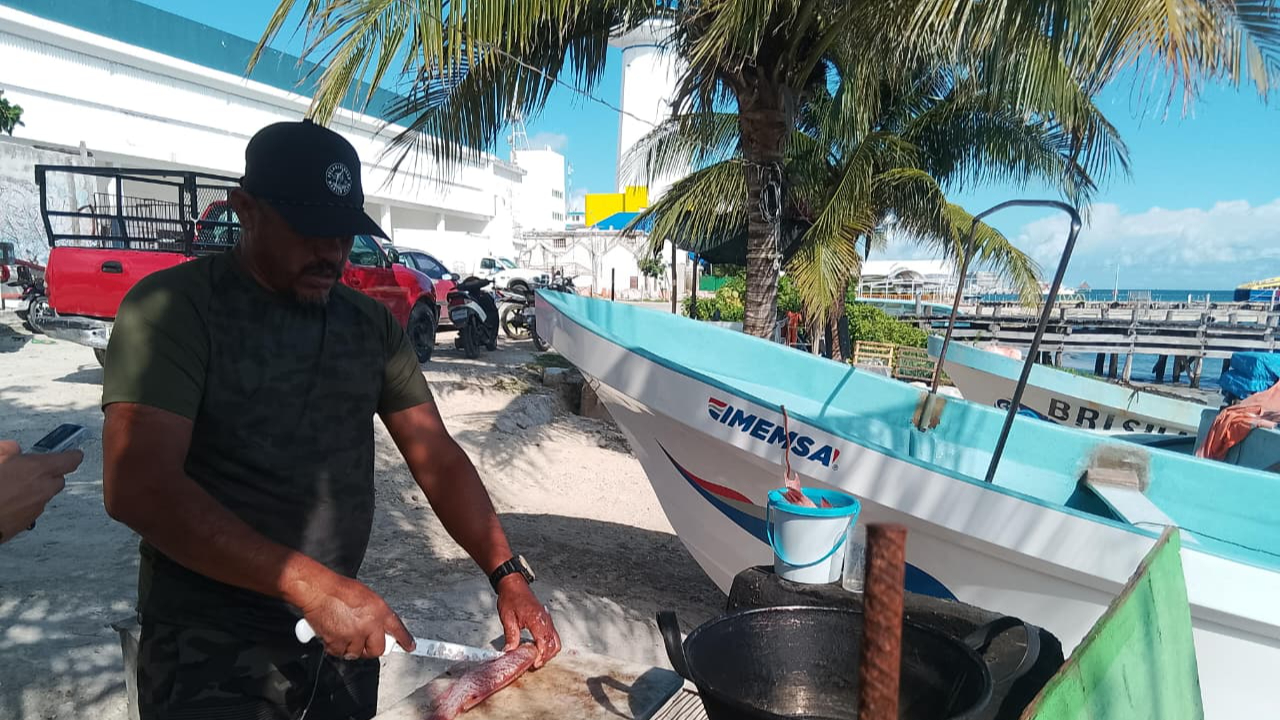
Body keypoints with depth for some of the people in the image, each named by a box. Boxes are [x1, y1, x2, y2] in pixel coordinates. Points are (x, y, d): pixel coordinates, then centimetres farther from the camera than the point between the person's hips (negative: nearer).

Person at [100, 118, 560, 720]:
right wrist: (311, 584, -28)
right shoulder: (174, 308, -13)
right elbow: (138, 487, -23)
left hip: (347, 632, 6)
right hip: (213, 649, -5)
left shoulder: (371, 323, 4)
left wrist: (507, 574, -9)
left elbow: (436, 456, 2)